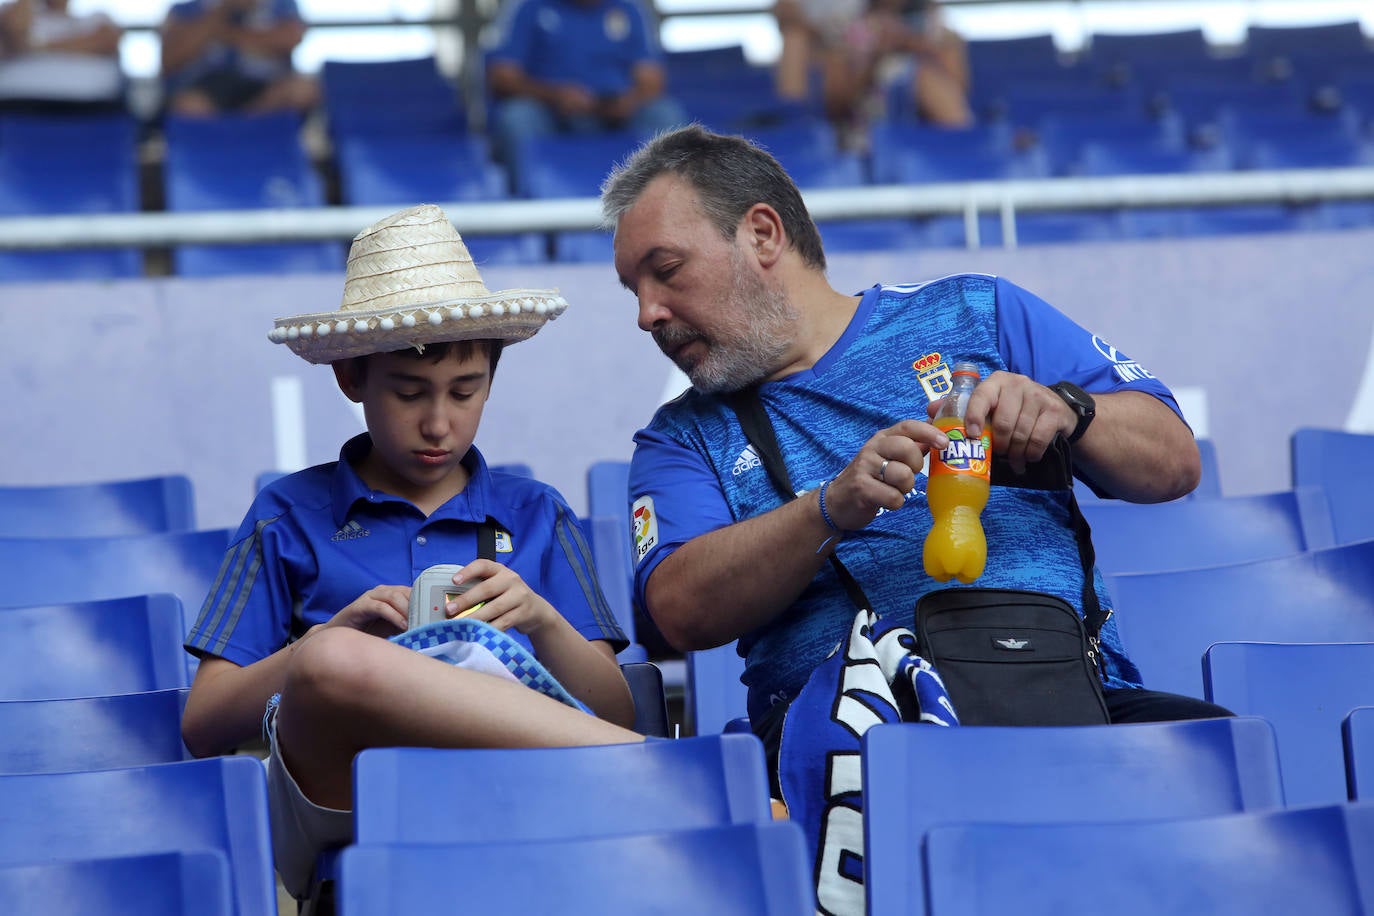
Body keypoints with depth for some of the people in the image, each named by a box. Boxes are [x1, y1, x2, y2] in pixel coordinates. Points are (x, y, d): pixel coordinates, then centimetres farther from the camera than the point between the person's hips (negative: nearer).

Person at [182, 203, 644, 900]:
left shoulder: (534, 516, 25)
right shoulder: (291, 515, 21)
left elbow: (617, 712, 16)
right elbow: (203, 728, 13)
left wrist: (543, 623, -2)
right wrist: (330, 638, -2)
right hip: (336, 801, 1)